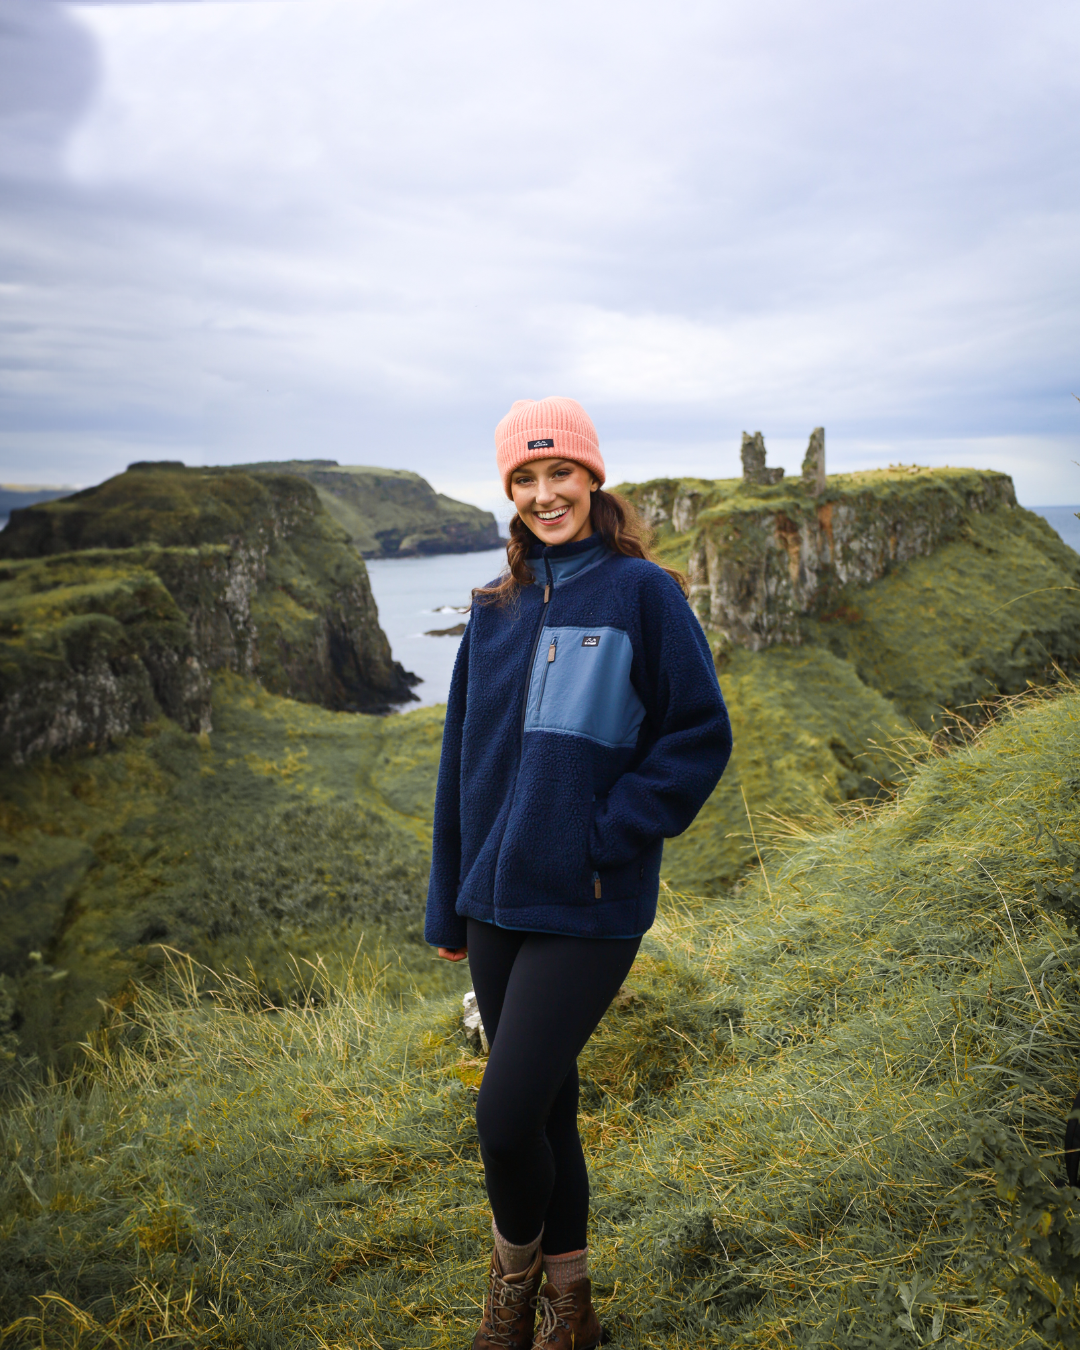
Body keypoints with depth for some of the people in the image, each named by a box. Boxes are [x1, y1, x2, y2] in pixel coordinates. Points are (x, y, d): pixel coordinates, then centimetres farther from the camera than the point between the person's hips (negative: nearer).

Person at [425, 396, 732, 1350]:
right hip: (498, 902, 5)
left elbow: (701, 737, -7)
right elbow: (462, 764, 13)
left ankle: (517, 1259, 24)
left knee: (507, 1115, -9)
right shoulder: (497, 612, 9)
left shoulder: (643, 592, -6)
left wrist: (607, 841, -14)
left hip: (587, 912, -5)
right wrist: (449, 905, 14)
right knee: (545, 1102, 16)